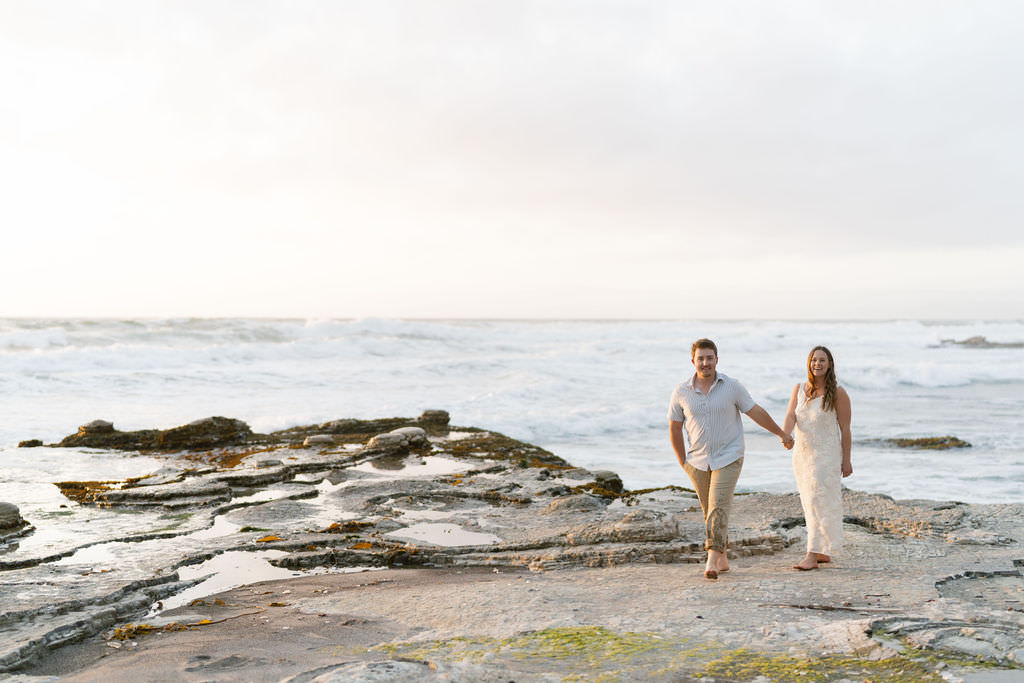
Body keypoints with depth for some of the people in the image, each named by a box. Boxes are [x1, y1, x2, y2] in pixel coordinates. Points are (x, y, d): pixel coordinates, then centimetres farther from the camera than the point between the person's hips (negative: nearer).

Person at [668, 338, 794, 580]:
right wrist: (683, 462, 7)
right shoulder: (681, 392, -3)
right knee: (709, 512, 11)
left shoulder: (732, 387, -6)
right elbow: (674, 427, 7)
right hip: (698, 462, 3)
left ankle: (712, 561, -23)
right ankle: (722, 559, 25)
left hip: (728, 459, -3)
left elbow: (757, 413, 5)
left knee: (718, 508, -16)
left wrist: (782, 433, 13)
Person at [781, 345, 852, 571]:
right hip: (801, 453, 6)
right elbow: (790, 417, -6)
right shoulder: (799, 389, 5)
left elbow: (845, 428, -5)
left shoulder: (838, 393, -8)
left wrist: (846, 460, -5)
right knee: (811, 503, 11)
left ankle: (812, 556, -11)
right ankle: (824, 552, 23)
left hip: (826, 455, -5)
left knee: (819, 503, -10)